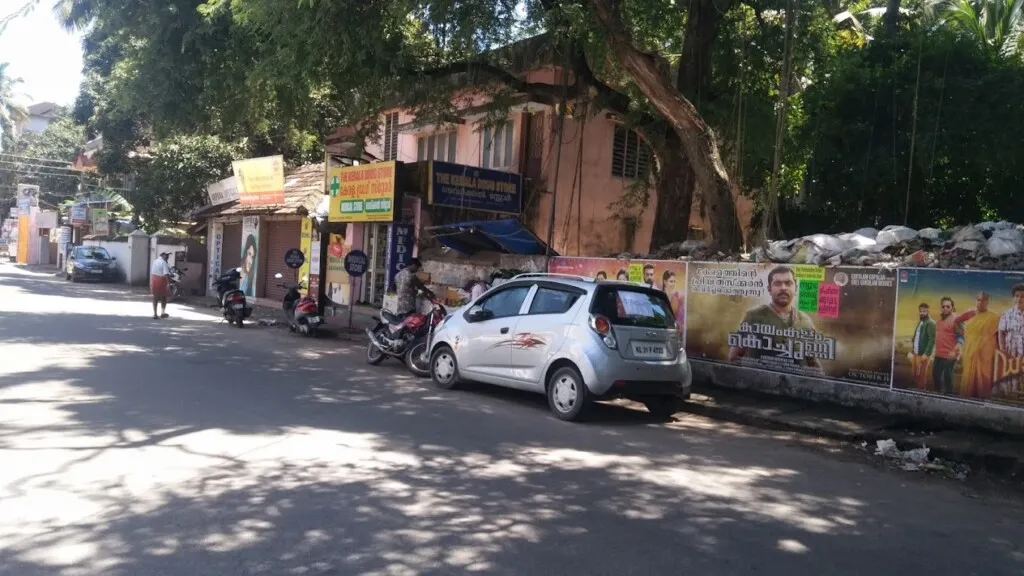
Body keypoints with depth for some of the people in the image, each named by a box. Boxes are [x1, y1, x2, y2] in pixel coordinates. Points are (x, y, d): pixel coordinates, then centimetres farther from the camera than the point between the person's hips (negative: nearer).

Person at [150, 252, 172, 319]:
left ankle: (155, 314, 8)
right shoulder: (164, 263, -12)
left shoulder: (154, 262, 13)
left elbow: (151, 273, 18)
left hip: (154, 280, 6)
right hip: (162, 281, -6)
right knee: (164, 297, 11)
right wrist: (169, 284, -21)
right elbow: (166, 274, -21)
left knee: (155, 298, 10)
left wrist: (150, 283, 25)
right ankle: (163, 313, 18)